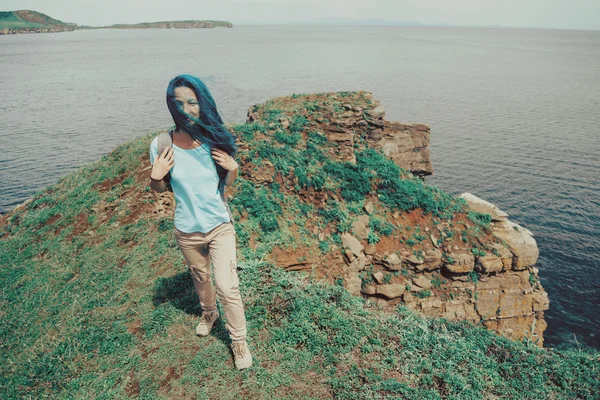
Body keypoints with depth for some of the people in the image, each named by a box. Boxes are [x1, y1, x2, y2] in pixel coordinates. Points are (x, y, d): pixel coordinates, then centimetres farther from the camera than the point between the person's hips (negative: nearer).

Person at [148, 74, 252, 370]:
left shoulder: (215, 140, -14)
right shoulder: (161, 145, -15)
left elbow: (228, 182, 1)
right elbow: (160, 189, 0)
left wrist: (233, 167, -21)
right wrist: (156, 176, -22)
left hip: (220, 225, -1)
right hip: (187, 231, 1)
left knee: (227, 286, -4)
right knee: (200, 278, 24)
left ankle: (239, 341, 19)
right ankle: (209, 313, 54)